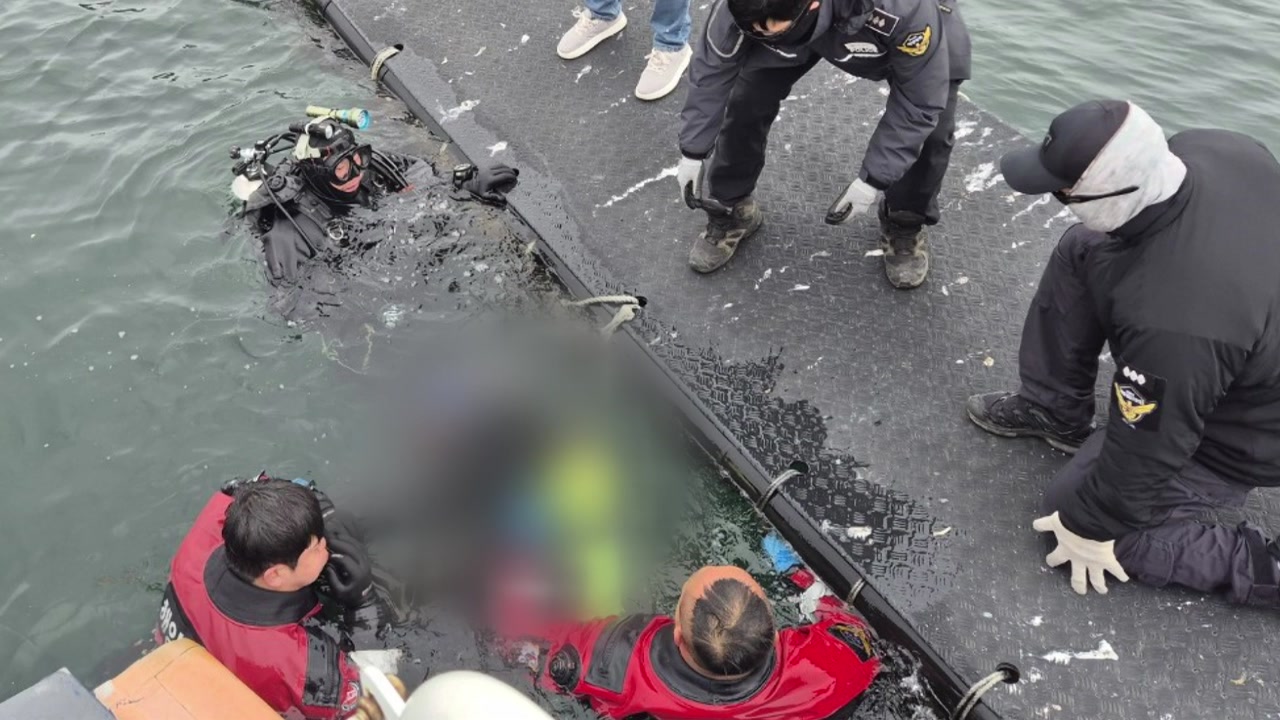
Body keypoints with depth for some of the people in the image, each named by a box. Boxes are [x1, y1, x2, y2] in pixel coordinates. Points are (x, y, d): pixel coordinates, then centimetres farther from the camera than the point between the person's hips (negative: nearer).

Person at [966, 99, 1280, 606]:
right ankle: (1055, 412, 20)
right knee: (1079, 253, 3)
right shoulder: (1211, 148, -22)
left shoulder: (1172, 320, -43)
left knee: (1076, 514, 1)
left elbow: (1146, 449, -27)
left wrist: (1088, 524, -9)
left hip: (1238, 434, -8)